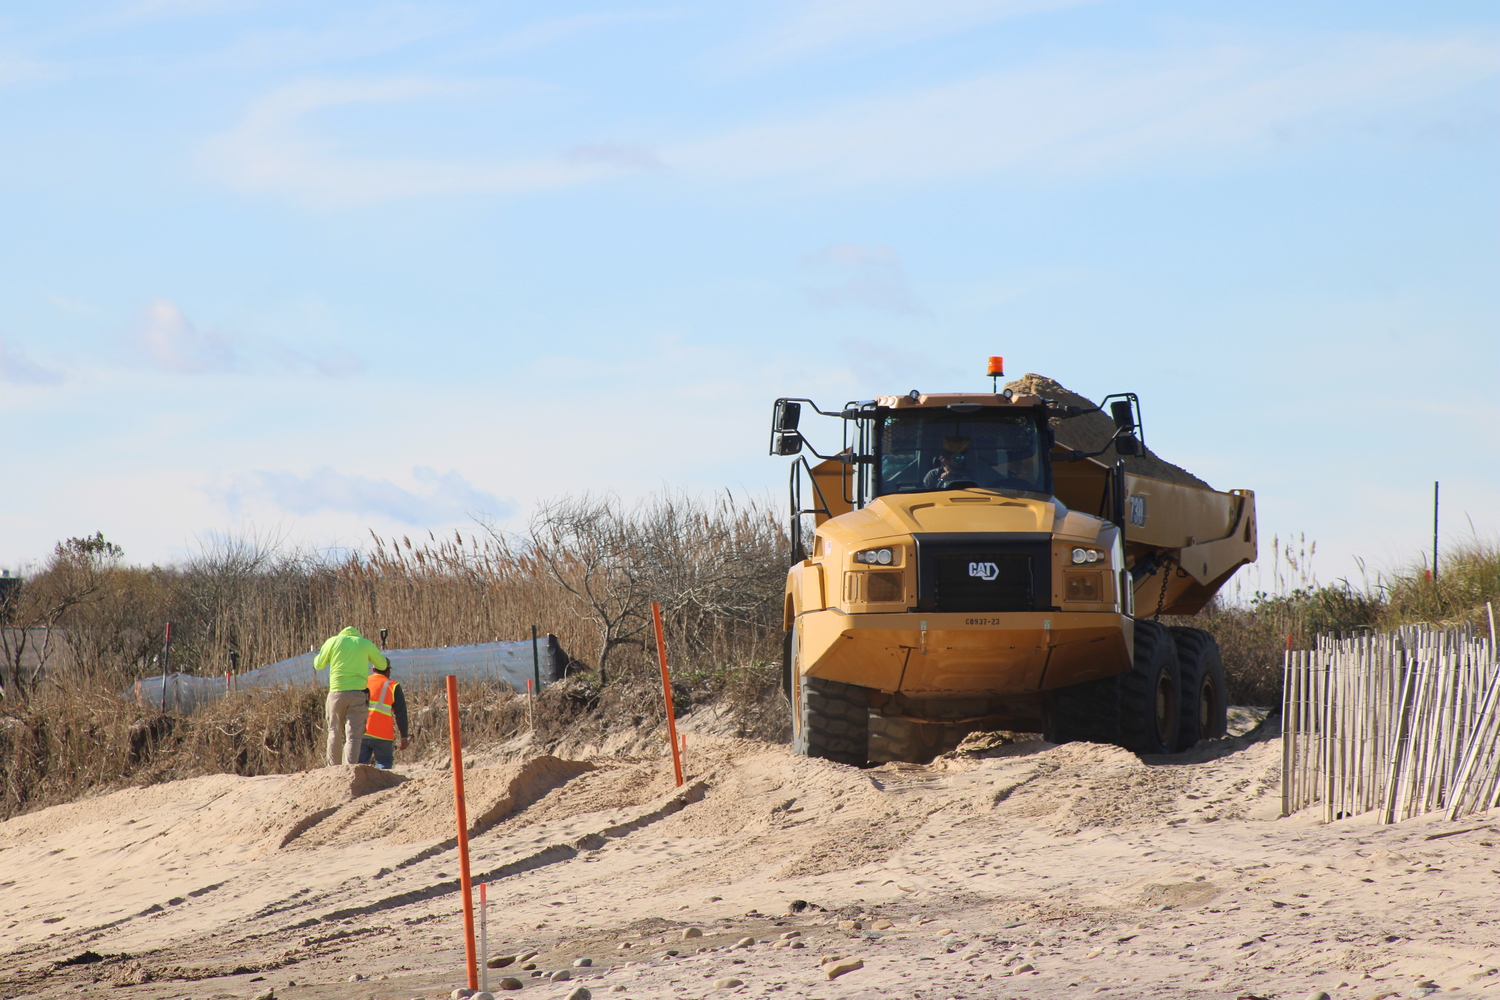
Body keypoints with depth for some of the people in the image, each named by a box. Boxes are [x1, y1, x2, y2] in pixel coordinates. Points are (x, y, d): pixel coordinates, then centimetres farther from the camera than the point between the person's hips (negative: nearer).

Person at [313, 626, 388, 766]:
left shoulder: (334, 641, 9)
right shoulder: (365, 643, 10)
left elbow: (318, 665, 12)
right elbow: (383, 665, 17)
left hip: (337, 692, 1)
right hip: (358, 694, -1)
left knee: (335, 734, 13)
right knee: (354, 735, -5)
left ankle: (334, 769, 17)